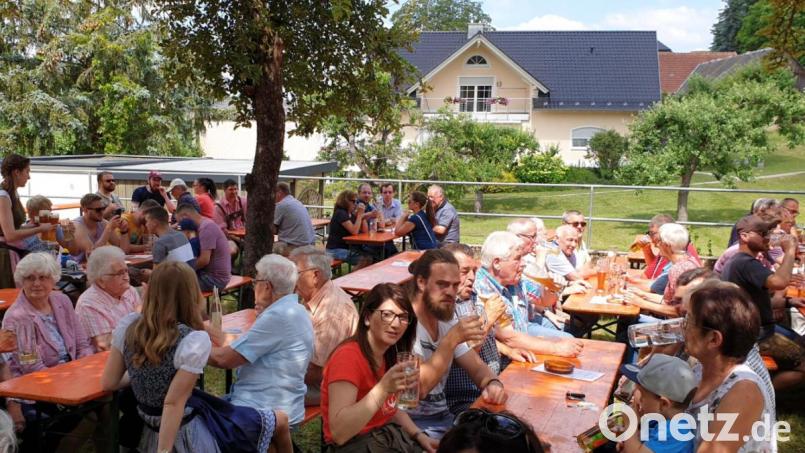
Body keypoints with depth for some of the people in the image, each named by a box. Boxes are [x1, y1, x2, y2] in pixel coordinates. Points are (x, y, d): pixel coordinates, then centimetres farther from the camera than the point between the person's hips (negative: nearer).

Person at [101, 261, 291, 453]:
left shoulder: (128, 325, -10)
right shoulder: (194, 340, -28)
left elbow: (108, 383, -1)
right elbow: (173, 404, -28)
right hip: (188, 435, -7)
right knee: (279, 420, 12)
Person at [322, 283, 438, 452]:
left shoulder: (389, 354, 7)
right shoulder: (348, 356, -18)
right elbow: (339, 433, -27)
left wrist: (419, 436, 2)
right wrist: (383, 388, -33)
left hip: (388, 437, 8)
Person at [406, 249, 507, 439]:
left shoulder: (447, 322, 9)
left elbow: (476, 366, 9)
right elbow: (418, 387, -24)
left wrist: (493, 383, -14)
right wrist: (452, 339, -27)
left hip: (443, 416, 8)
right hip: (413, 423, -8)